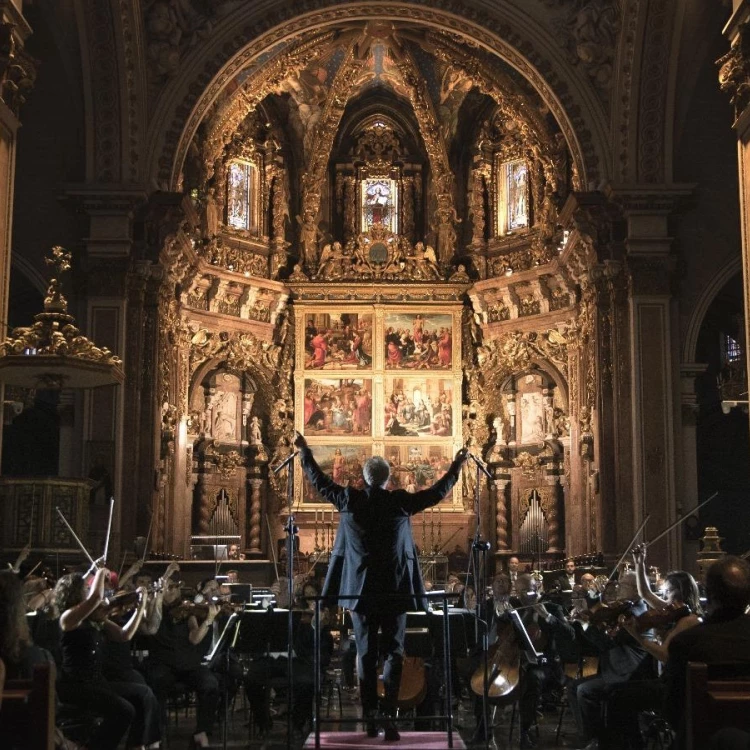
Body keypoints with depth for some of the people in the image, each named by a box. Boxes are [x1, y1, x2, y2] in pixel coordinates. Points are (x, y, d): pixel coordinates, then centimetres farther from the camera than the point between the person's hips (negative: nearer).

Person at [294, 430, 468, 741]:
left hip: (360, 590, 2)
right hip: (394, 589, -2)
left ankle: (370, 718, 10)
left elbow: (319, 482, 10)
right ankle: (389, 714, -9)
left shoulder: (348, 500, -3)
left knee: (366, 654, 9)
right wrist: (456, 467, 17)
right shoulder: (400, 502, -7)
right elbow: (437, 492, 3)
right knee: (393, 654, 4)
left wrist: (305, 453, 23)